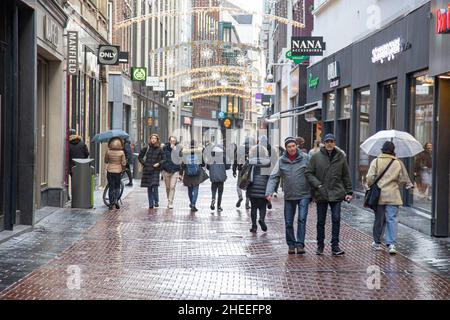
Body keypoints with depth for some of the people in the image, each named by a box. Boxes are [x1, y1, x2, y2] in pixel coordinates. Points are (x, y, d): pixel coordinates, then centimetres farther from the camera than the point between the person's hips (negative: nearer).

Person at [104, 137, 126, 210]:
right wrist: (122, 169, 9)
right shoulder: (121, 152, -10)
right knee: (117, 187, 16)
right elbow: (123, 163, -8)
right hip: (118, 171, 0)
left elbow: (106, 161, 2)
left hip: (110, 171, 0)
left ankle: (111, 203, 7)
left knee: (111, 187, 8)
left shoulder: (108, 152, -8)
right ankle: (116, 200, -2)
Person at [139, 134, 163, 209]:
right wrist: (143, 163, 3)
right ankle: (151, 204, 10)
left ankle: (156, 201, 1)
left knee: (155, 186, -16)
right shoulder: (146, 148, 4)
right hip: (147, 170, 2)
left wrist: (159, 163, -6)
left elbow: (163, 159, 9)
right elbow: (140, 157, 14)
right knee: (149, 188, 4)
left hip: (155, 170, -2)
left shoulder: (159, 150, 3)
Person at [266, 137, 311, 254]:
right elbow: (273, 177, 0)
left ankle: (300, 245, -9)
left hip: (304, 195, -2)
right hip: (289, 196, 3)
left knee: (302, 219, -13)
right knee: (288, 222, 7)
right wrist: (269, 192, -12)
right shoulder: (281, 161, 1)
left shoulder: (305, 158, -3)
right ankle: (291, 245, 21)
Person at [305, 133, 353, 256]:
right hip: (321, 194, -1)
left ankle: (335, 246, 5)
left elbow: (346, 176, 10)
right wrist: (317, 185, -12)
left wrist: (349, 192, 7)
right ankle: (320, 245, 18)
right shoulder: (316, 157, 0)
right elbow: (309, 173, 1)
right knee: (321, 221, 7)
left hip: (336, 194, 1)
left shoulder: (341, 157, 5)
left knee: (336, 219, -1)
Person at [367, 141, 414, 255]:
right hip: (393, 196, -1)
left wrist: (372, 186, 10)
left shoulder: (376, 161, -2)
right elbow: (402, 180, 4)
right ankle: (391, 244, -12)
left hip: (378, 195, 1)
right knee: (392, 219, -1)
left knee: (379, 219, 11)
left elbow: (370, 178, -8)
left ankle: (377, 243, 22)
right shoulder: (398, 163, 1)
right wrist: (409, 185, 25)